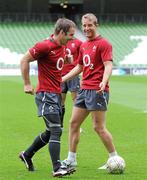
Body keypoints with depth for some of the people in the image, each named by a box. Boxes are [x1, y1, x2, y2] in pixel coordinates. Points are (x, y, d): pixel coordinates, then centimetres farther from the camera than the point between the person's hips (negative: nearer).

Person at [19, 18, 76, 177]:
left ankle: (27, 155, 32)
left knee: (51, 132, 16)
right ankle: (57, 168, -14)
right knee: (56, 131, -13)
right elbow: (24, 60, -13)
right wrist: (27, 84, -11)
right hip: (46, 94, -9)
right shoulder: (45, 46, -16)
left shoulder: (62, 47, 11)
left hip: (56, 94, 9)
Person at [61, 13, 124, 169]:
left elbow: (108, 65, -17)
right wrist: (62, 79, 25)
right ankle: (71, 159, 15)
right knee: (74, 123, 8)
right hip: (84, 90, 9)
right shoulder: (83, 45, 17)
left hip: (97, 91, -8)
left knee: (99, 127, -8)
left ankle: (115, 158, 3)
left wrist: (104, 82, -33)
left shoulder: (103, 44, -8)